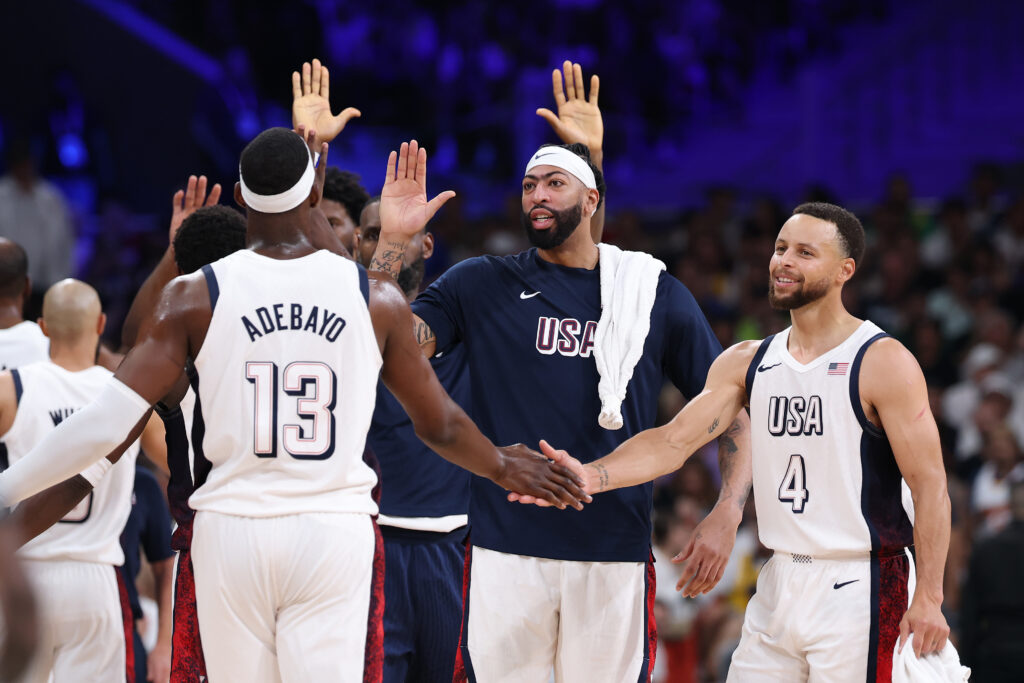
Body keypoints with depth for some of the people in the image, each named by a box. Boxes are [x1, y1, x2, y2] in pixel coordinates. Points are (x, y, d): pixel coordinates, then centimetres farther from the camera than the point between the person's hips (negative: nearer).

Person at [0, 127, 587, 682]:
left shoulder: (196, 296, -3)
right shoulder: (377, 298, 1)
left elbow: (109, 424, -8)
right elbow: (440, 426, 12)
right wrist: (504, 468, 33)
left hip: (232, 529, 0)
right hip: (335, 531, 0)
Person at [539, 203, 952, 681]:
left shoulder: (882, 363, -9)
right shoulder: (747, 363, 10)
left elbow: (930, 484, -11)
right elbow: (675, 441, 2)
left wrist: (928, 598, -18)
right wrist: (592, 476, -15)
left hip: (857, 588, -6)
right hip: (780, 584, 6)